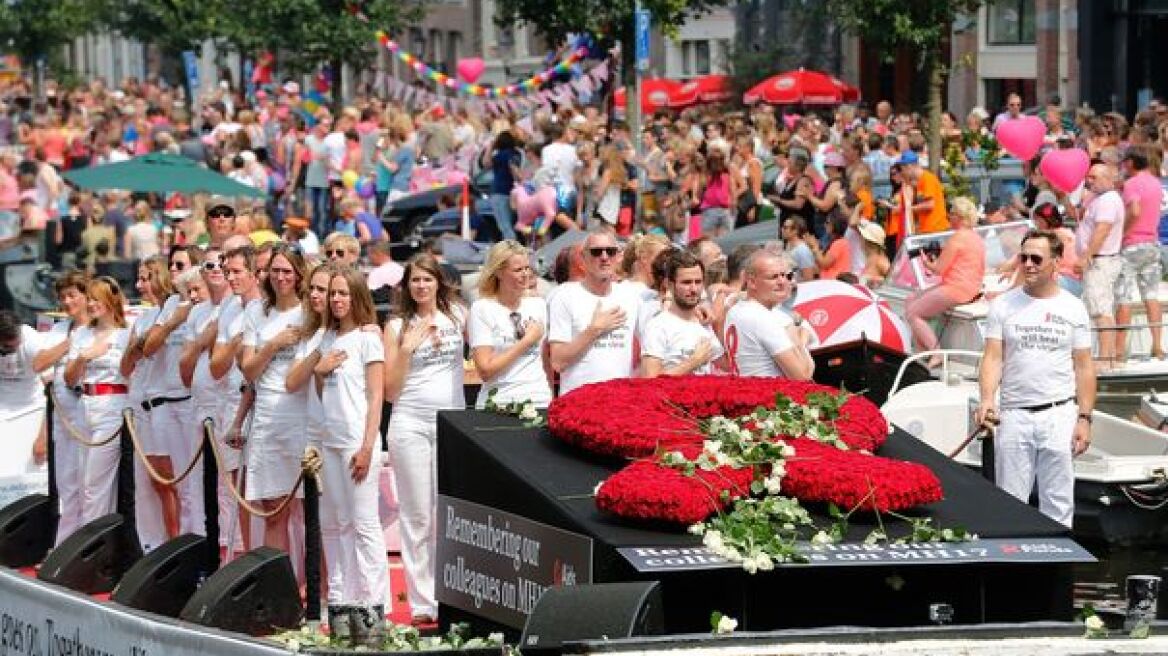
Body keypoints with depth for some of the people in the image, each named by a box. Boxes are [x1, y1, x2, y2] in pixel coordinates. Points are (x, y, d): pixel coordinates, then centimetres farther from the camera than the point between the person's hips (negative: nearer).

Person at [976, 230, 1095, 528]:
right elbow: (993, 358, -1)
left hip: (1059, 413, 0)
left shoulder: (1072, 308, 5)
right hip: (1014, 416, 0)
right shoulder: (1003, 305, 5)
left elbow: (1084, 368, 6)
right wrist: (987, 400, -18)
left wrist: (1084, 419, -1)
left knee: (1058, 503, 3)